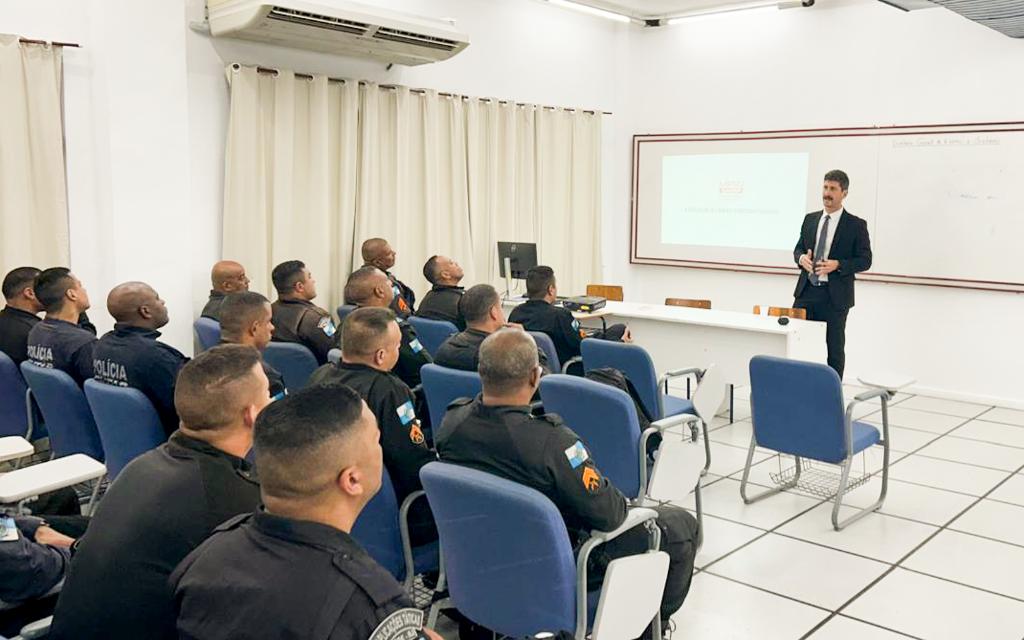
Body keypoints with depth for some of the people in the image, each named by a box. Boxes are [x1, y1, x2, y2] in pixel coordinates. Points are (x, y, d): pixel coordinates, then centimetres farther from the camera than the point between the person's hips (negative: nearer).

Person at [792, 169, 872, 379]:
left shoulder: (856, 225, -3)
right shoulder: (810, 219, 11)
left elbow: (865, 260, -4)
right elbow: (798, 248, 17)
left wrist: (837, 265, -20)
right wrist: (801, 258, -7)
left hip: (835, 296, -4)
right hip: (806, 291, 4)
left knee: (835, 348, 5)